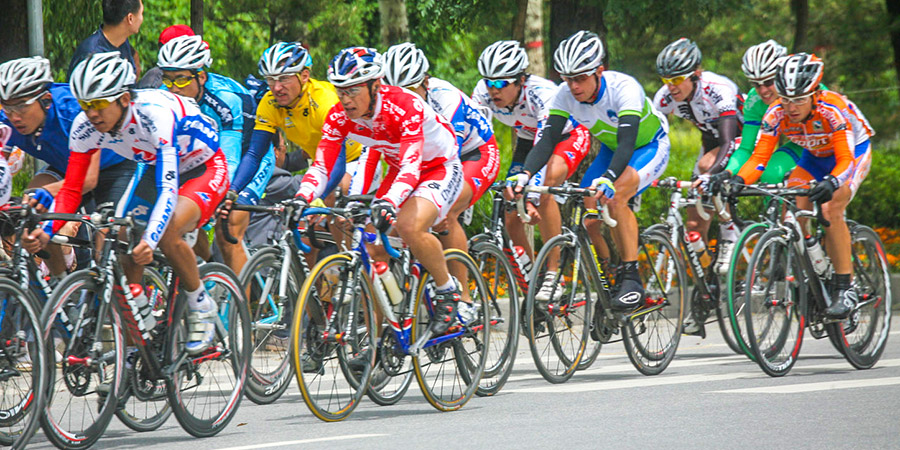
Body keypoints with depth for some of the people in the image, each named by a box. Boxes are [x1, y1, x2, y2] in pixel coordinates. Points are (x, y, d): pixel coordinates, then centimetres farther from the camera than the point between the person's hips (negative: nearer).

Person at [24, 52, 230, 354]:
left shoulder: (155, 114, -38)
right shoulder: (85, 126, -20)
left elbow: (168, 188, -43)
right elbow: (71, 189, -14)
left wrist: (150, 241, -56)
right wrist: (46, 231, -32)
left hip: (203, 168, -6)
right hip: (156, 169, 7)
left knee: (167, 234, -31)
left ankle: (202, 308, -9)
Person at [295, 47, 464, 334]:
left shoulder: (404, 106, -33)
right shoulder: (340, 116, -17)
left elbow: (411, 165, -44)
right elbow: (322, 166, -20)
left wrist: (389, 202, -61)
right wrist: (302, 198, -41)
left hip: (440, 167, -7)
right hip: (399, 171, 7)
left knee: (410, 227, -32)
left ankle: (448, 292, -8)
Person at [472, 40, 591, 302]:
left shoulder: (541, 93, -38)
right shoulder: (485, 93, -23)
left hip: (568, 135, -6)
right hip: (527, 139, 6)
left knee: (545, 187, -34)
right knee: (511, 217, -7)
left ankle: (553, 273, -27)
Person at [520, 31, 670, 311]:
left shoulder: (624, 88, -35)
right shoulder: (565, 95, -20)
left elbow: (627, 143, -45)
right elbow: (548, 140, -25)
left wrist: (607, 180, -62)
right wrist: (525, 173, -44)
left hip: (650, 146, -6)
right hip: (612, 150, 6)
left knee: (614, 196, -33)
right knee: (589, 223, -13)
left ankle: (632, 279, -26)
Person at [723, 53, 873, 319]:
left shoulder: (832, 110, -36)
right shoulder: (776, 115, -25)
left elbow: (845, 160, -37)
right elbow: (760, 156, -24)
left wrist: (831, 182, -57)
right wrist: (738, 180, -43)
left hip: (854, 151, -5)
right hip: (814, 156, 5)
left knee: (830, 210, -27)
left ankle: (845, 289, -21)